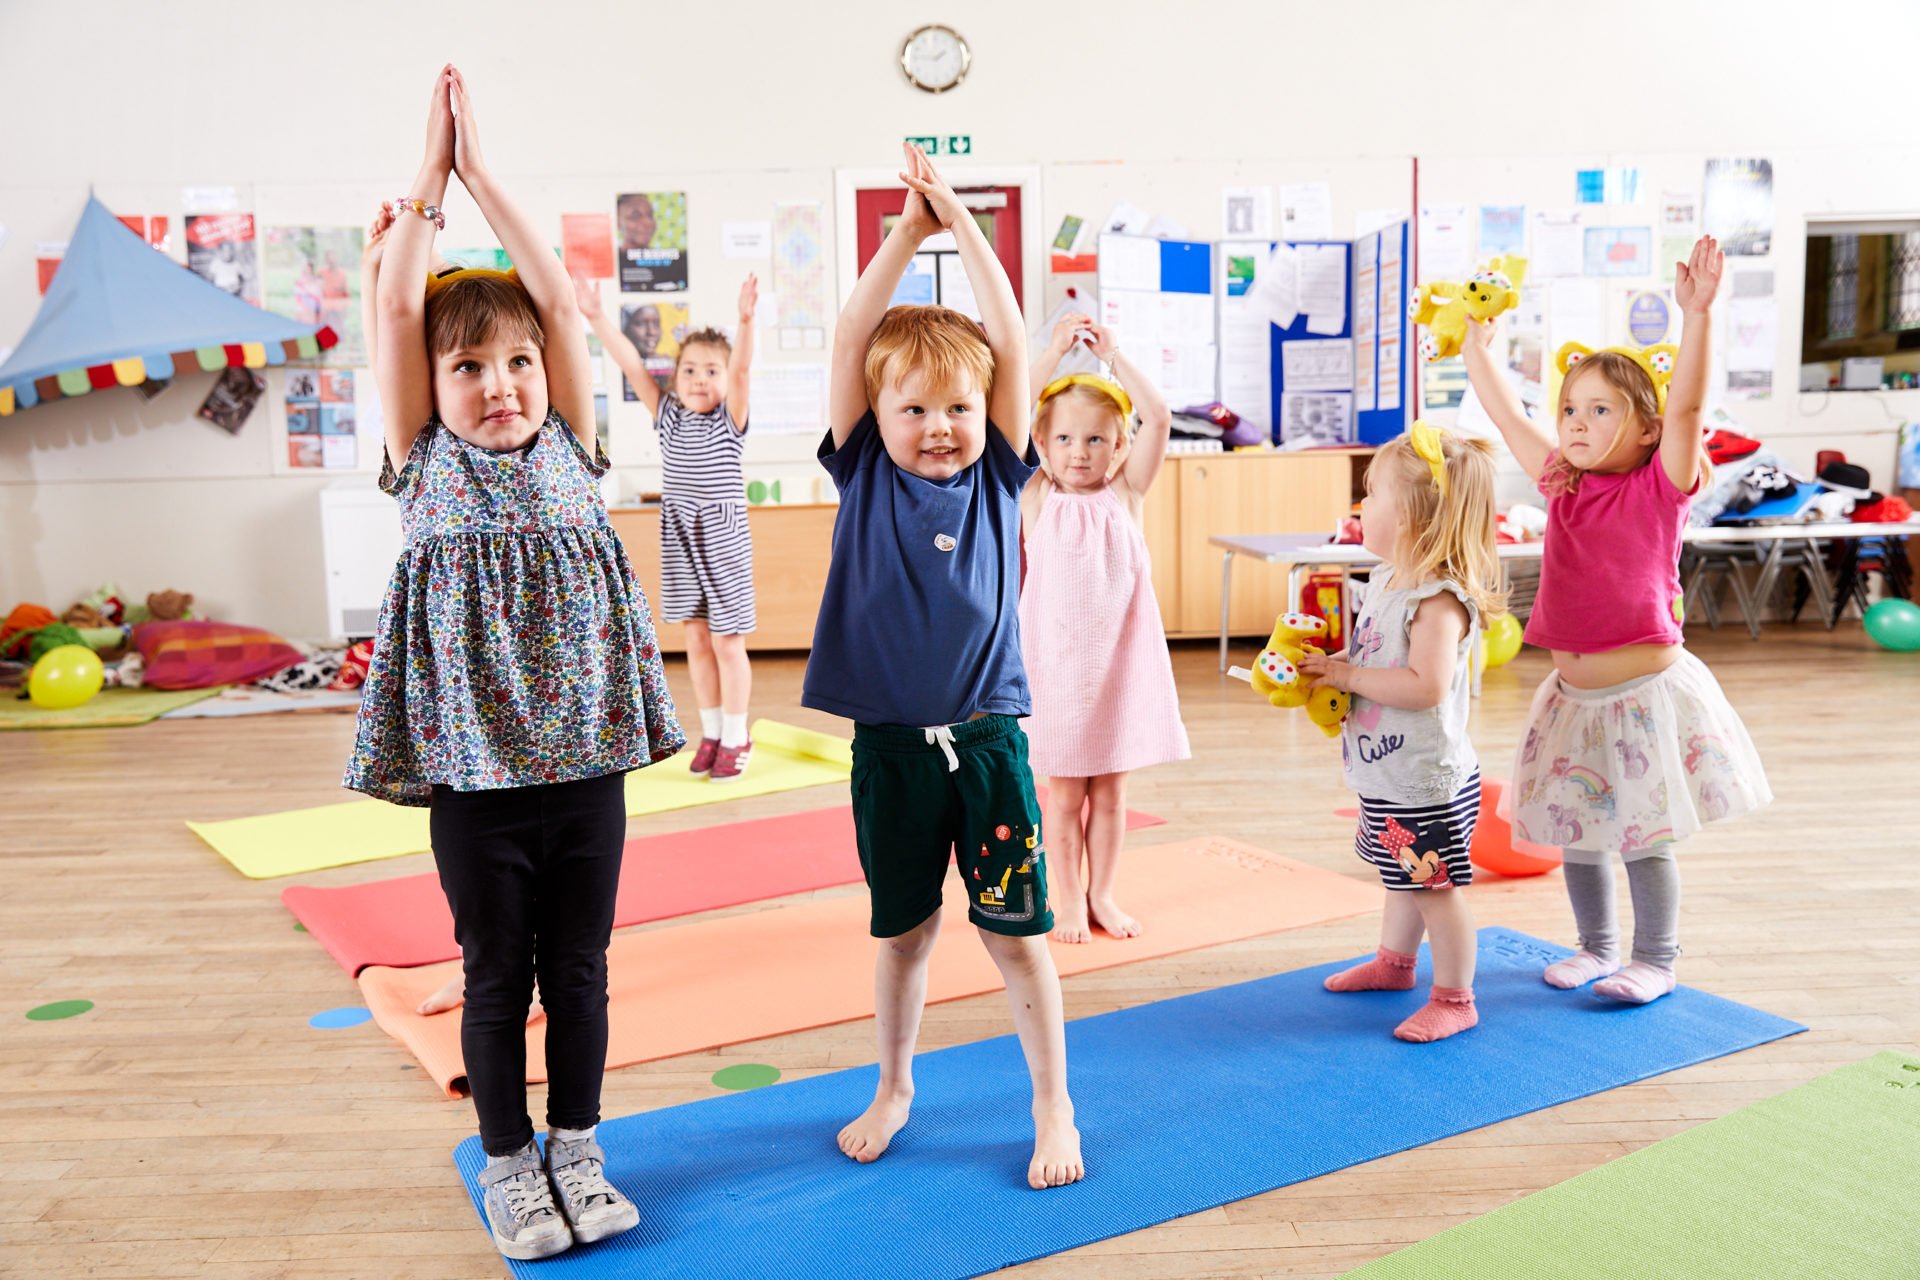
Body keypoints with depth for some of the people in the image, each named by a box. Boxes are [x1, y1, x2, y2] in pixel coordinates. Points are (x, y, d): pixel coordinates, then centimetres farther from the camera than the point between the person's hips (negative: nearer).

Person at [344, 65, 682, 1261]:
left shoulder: (568, 446, 4)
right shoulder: (424, 461, 1)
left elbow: (561, 295, -4)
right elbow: (396, 307, -7)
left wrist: (484, 168, -3)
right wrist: (431, 175, -5)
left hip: (584, 757, 2)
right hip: (473, 770, -1)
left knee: (579, 969, 13)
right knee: (497, 977, 11)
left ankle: (576, 1148, 31)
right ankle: (508, 1163, 29)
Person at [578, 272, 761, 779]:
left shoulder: (729, 419, -4)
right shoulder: (668, 416, 6)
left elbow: (741, 368, -21)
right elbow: (632, 366, 0)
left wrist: (745, 319, -36)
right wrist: (596, 317, -7)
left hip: (724, 541, -4)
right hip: (680, 541, 4)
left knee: (727, 641, 1)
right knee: (697, 640, 10)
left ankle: (736, 737, 12)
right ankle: (711, 732, 21)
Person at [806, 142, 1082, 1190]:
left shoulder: (998, 474, 1)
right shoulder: (863, 474, 0)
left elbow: (1009, 339, -5)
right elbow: (850, 338, -8)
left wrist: (963, 222, -5)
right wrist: (907, 230, -9)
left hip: (985, 734, 0)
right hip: (888, 740, 0)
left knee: (1015, 930, 6)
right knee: (902, 930, 15)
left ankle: (1053, 1107, 22)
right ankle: (893, 1088, 35)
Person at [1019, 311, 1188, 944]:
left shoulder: (1125, 491, 1)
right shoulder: (1036, 495, -1)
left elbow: (1158, 417, -10)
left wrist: (1111, 352, -11)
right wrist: (1056, 350, -13)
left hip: (1119, 656, 2)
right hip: (1055, 658, -1)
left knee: (1110, 791, 12)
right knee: (1063, 792, 7)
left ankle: (1102, 894, 26)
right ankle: (1068, 900, 21)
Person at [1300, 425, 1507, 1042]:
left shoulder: (1440, 599, -25)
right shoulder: (1386, 580, 7)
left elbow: (1425, 685, -34)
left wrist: (1348, 675, -26)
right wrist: (1330, 662, 2)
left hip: (1427, 782, -10)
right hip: (1388, 776, 10)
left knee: (1437, 888, 3)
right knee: (1404, 878, 26)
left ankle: (1454, 999, 16)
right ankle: (1393, 962, 44)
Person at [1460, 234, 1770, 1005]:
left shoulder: (1660, 489, -8)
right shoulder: (1562, 484, 4)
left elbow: (1685, 405, -22)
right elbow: (1506, 414, 11)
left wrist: (1696, 314, -31)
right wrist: (1475, 339, 15)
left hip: (1645, 691, -5)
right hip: (1574, 695, 5)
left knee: (1643, 838, 5)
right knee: (1576, 832, 15)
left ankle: (1655, 961, 22)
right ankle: (1596, 946, 34)